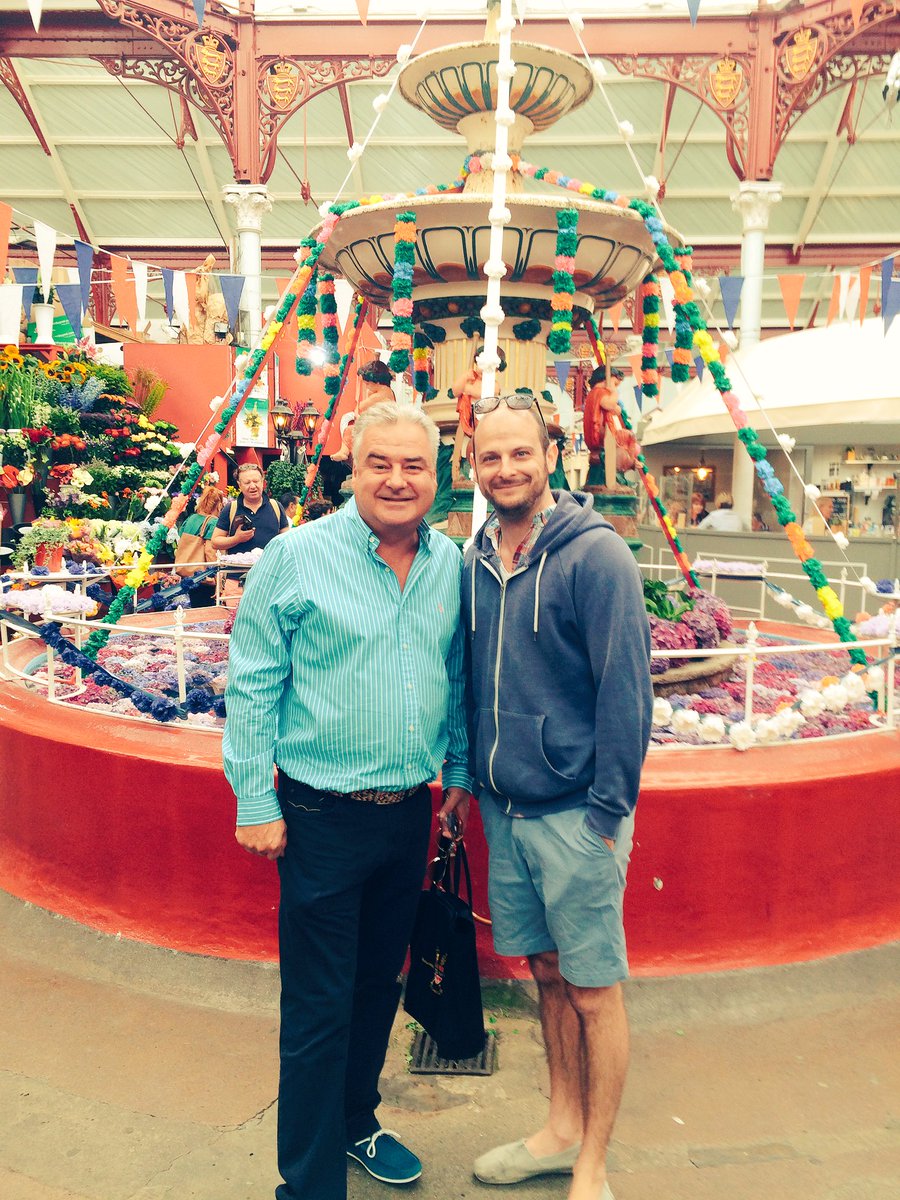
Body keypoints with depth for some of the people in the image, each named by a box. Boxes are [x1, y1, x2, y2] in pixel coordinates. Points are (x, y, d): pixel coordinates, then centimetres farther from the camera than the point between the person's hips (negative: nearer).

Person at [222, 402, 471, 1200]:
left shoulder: (450, 563, 3)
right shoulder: (297, 556, -11)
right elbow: (252, 684, -9)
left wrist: (460, 768, 13)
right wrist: (255, 801, -10)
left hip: (410, 810, 5)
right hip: (323, 814, -5)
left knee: (380, 983, 22)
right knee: (319, 1006, 6)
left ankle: (356, 1121, 45)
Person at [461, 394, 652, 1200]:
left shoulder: (596, 554, -13)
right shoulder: (476, 561, 6)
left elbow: (626, 691, -15)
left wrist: (607, 813, -15)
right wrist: (469, 780, 13)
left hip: (576, 814, -6)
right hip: (504, 810, 6)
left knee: (594, 989, 8)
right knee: (546, 973, 19)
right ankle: (563, 1132, 38)